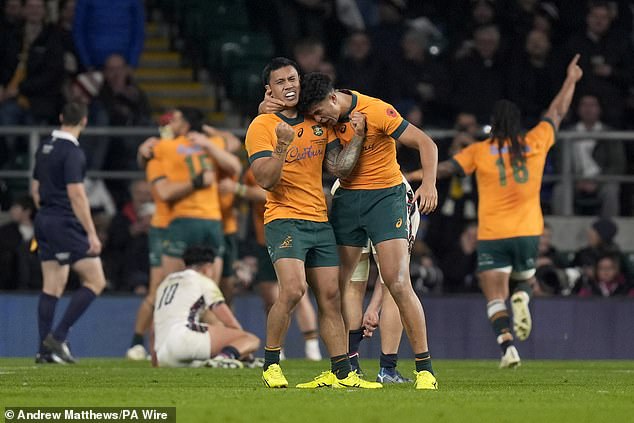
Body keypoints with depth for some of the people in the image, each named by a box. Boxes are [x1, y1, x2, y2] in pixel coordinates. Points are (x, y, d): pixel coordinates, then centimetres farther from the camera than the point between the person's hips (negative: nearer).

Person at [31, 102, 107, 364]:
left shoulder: (45, 148, 12)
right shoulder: (72, 153, -15)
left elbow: (35, 188, 20)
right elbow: (76, 195, -20)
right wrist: (91, 233, -19)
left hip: (44, 222, 9)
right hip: (66, 223, -9)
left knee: (52, 287, 10)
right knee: (96, 282, -4)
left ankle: (45, 351, 5)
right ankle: (58, 337, -11)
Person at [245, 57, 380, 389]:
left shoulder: (319, 122, 11)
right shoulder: (261, 127, -5)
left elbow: (338, 166, 9)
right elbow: (265, 181, -14)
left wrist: (357, 136, -3)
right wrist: (283, 146, -29)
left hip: (319, 221, 6)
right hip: (283, 219, -6)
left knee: (330, 296, 4)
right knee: (293, 289, -23)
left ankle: (342, 373, 9)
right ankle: (271, 364, -9)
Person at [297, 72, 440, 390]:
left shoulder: (377, 111, -17)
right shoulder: (325, 118, -1)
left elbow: (426, 144, -14)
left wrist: (429, 183, -30)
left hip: (385, 196, -6)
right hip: (347, 199, 6)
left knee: (399, 285, -14)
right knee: (335, 285, 2)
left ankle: (425, 368, -9)